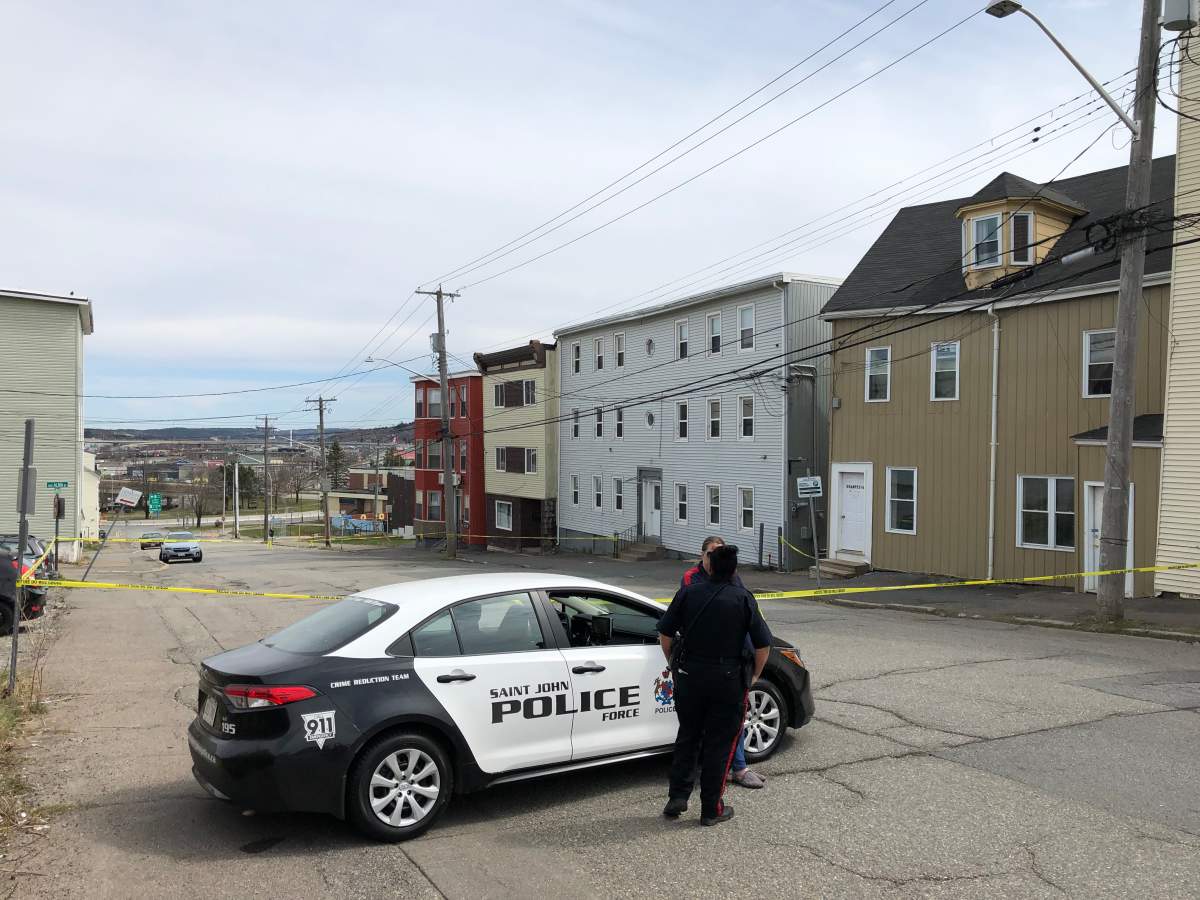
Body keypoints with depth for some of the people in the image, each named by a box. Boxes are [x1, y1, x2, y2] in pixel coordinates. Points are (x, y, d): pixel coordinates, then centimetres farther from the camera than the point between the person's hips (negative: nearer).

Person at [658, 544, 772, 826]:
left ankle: (677, 797, 16)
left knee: (687, 736, 18)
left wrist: (674, 664, 15)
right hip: (728, 680, -2)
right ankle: (711, 809, 15)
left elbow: (665, 634, 1)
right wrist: (754, 676, 9)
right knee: (719, 744, 8)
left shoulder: (688, 593, -1)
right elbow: (763, 644, -6)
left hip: (689, 675, 2)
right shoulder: (743, 599, -6)